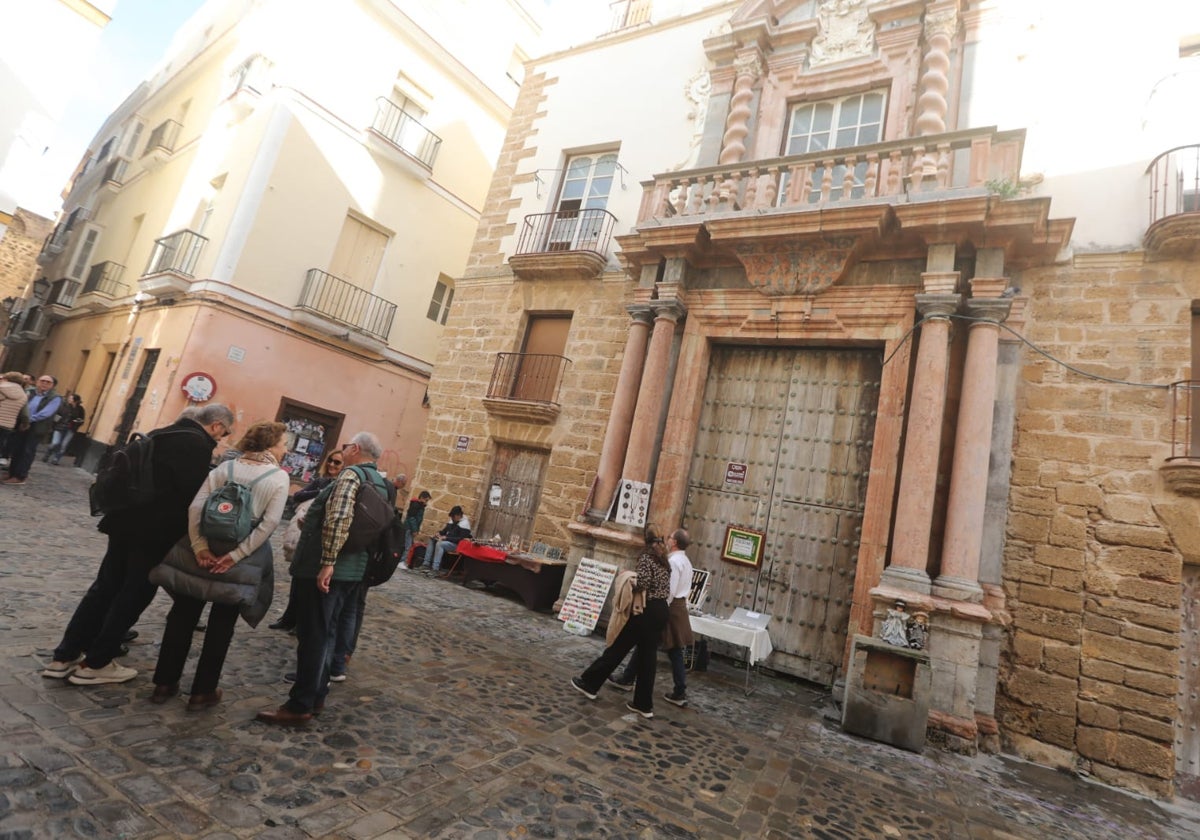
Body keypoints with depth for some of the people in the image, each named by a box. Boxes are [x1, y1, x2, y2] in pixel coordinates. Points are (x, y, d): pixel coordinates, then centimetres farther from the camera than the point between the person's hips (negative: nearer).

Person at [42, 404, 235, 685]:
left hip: (127, 521, 9)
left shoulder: (162, 433, 11)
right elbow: (194, 493, -19)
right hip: (155, 531, -8)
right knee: (133, 596, 5)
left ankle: (65, 656, 23)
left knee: (105, 587, 17)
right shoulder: (199, 445, -17)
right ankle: (95, 664, 15)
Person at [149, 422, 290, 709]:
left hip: (206, 554, 3)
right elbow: (269, 523, -18)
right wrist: (236, 555, -15)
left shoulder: (226, 466, 2)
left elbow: (196, 506, -8)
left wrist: (200, 547, -10)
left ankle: (164, 683, 29)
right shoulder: (279, 476, -8)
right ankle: (202, 692, 21)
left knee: (183, 616, 18)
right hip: (240, 563, -3)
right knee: (221, 625, 12)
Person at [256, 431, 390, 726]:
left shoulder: (351, 474, -13)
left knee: (312, 635, 0)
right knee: (326, 633, 17)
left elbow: (338, 518, -26)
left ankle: (300, 706, 8)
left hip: (329, 568, -9)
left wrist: (327, 562, -26)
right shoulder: (381, 484, 15)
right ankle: (316, 696, 26)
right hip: (353, 568, 9)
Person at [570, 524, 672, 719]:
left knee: (618, 648, 3)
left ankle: (589, 683, 16)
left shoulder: (646, 557, -10)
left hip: (647, 611, -7)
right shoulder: (664, 561, 13)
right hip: (661, 612, 7)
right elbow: (666, 589, 11)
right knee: (647, 658, 10)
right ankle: (644, 704, 13)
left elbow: (643, 583, -23)